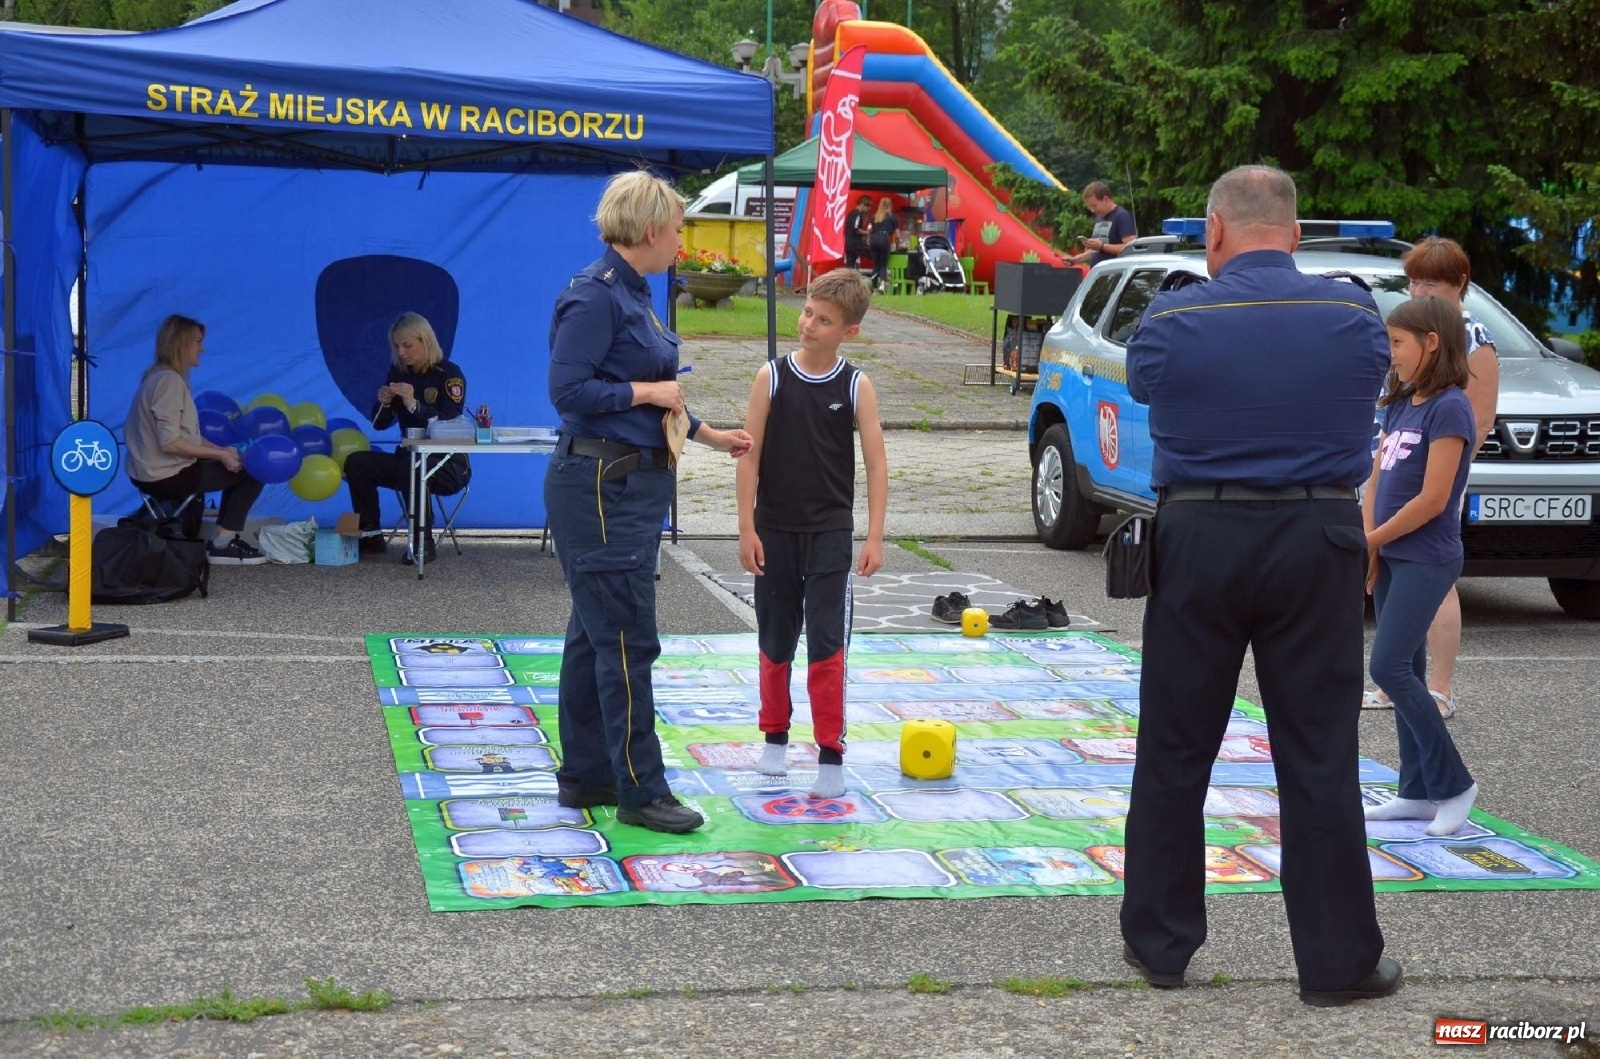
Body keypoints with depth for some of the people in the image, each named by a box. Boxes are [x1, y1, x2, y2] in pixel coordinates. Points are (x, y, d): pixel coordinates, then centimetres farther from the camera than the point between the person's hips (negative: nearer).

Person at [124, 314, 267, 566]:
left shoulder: (160, 376, 13)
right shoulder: (169, 380, -19)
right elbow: (169, 443, -24)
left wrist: (221, 450, 4)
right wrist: (220, 454, -16)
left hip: (155, 474, 10)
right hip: (166, 477, -10)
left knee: (236, 466, 22)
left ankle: (226, 538, 18)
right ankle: (221, 545, -2)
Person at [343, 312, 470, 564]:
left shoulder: (449, 374, -11)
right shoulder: (398, 372, 6)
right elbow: (379, 424, 8)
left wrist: (414, 405, -34)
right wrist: (383, 403, -13)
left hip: (448, 466, -7)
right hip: (408, 457, 7)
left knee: (410, 468, -36)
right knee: (356, 463, -11)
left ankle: (424, 544, -27)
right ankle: (371, 536, -7)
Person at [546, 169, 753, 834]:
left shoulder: (632, 294, 14)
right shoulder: (594, 296, -16)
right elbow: (568, 390, -22)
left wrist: (709, 434, 25)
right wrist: (646, 391, -14)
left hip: (634, 484, 10)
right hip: (600, 485, -10)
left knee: (596, 634, 14)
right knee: (626, 638, -6)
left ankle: (585, 777, 21)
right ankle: (640, 791, -1)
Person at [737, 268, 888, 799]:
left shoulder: (856, 386, -4)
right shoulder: (772, 377, -3)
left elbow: (876, 464, -2)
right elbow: (750, 456, -2)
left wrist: (874, 537, -8)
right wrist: (747, 527, -6)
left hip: (830, 533, -1)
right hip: (775, 531, 1)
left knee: (827, 642, -7)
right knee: (775, 640, 12)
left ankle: (831, 756, -3)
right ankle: (775, 738, 29)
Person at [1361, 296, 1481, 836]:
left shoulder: (1449, 408, -14)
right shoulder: (1399, 406, 11)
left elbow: (1433, 498, -18)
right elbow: (1375, 481, 12)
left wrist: (1373, 541, -10)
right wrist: (1368, 547, 0)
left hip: (1425, 560, -8)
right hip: (1390, 557, 8)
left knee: (1390, 668, -13)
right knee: (1404, 672, 10)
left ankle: (1453, 784, -3)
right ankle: (1418, 791, 16)